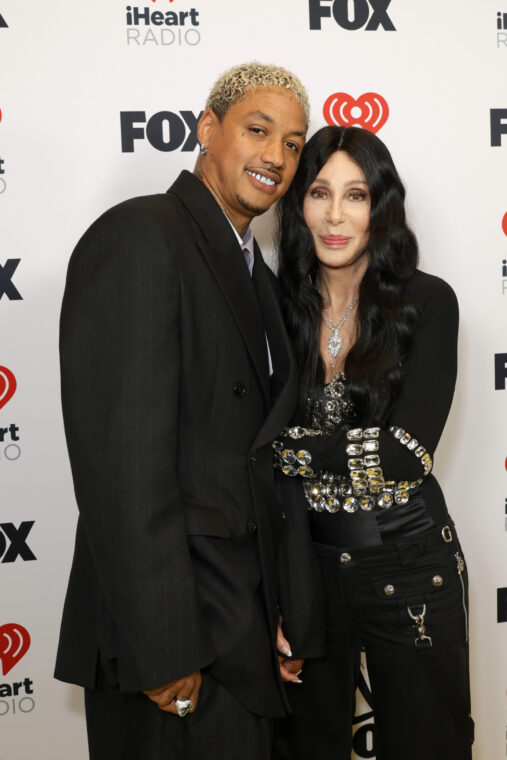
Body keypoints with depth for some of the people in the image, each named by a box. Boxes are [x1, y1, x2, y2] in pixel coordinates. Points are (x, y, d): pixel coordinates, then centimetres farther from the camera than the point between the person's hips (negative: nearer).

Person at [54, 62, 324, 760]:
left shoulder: (253, 271, 14)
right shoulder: (138, 237, -15)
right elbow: (122, 459, -22)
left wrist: (283, 616, 12)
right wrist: (163, 650, -22)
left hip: (244, 610, 9)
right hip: (172, 621, -8)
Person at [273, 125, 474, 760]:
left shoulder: (427, 302, -8)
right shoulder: (277, 307, -1)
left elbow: (405, 451, -17)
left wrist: (283, 446, -15)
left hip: (408, 566, -2)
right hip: (302, 562, 3)